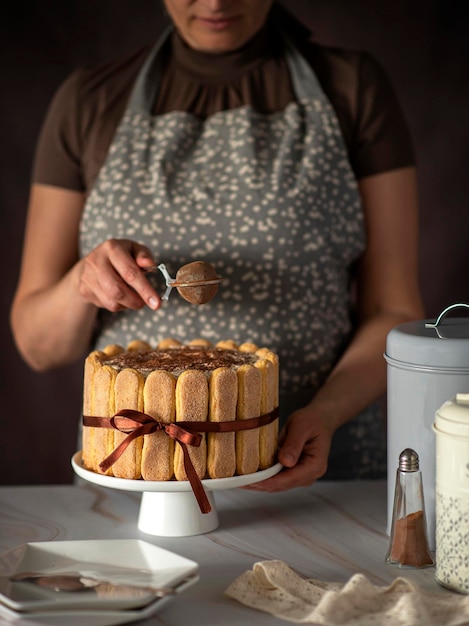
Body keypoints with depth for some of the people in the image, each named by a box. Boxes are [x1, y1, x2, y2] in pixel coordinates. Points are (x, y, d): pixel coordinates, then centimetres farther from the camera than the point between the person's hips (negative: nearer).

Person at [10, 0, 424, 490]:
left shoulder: (354, 88, 4)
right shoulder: (90, 102, 6)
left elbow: (395, 312, 2)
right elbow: (37, 343, 9)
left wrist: (325, 414, -16)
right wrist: (83, 281, -12)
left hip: (316, 467, -1)